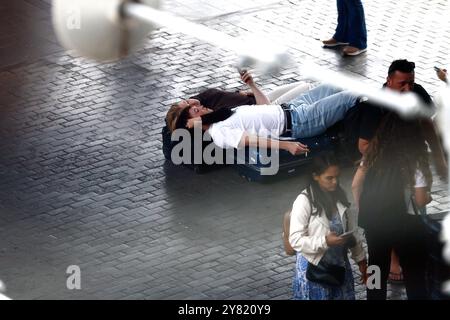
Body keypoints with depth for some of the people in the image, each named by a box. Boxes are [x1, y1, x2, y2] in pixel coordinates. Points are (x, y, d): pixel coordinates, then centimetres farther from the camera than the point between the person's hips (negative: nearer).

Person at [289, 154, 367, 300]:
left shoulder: (339, 197, 4)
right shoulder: (304, 201, -16)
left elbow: (352, 231, 13)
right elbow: (295, 239, -18)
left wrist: (361, 259, 11)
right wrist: (325, 241, -28)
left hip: (339, 266, 6)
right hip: (314, 269, -6)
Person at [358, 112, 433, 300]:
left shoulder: (374, 155, -1)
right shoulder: (414, 162, -15)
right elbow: (420, 201, -12)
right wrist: (428, 197, 8)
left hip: (374, 222, 5)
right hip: (404, 225, -5)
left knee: (377, 273, 18)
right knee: (414, 278, 10)